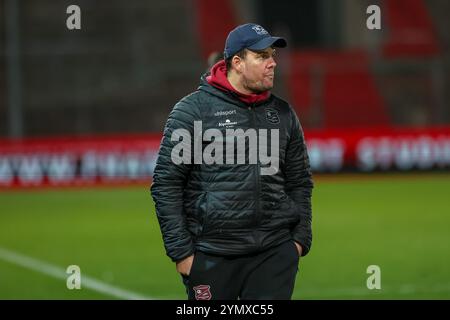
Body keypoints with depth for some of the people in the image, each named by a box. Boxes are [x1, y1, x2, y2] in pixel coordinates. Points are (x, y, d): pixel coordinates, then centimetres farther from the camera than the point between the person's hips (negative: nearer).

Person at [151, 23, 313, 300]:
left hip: (275, 253, 3)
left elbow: (300, 182, 18)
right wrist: (181, 251, -8)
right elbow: (166, 185, -3)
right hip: (212, 255, -3)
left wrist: (300, 238, 6)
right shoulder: (193, 109, -2)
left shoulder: (283, 113, 12)